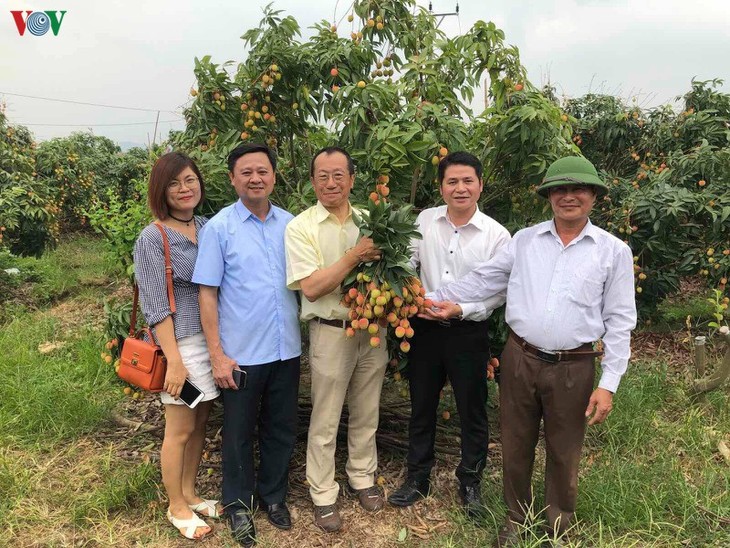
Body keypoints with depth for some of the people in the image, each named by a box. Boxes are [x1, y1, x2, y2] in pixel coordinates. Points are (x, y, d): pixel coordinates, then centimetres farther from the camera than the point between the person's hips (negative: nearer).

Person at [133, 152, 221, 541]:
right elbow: (155, 307, -13)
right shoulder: (153, 239, -10)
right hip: (181, 343, -5)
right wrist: (174, 361, -17)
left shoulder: (208, 226, 6)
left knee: (200, 424, 16)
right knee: (180, 429, 8)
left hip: (213, 338, 6)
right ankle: (177, 507, 26)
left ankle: (190, 495, 34)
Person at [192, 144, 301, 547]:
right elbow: (207, 293, -7)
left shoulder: (290, 224, 2)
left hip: (287, 348, 3)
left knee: (281, 429, 17)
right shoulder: (219, 227, -7)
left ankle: (274, 496, 38)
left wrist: (305, 336, 2)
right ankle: (239, 504, 34)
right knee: (239, 433, 13)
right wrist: (217, 354, -11)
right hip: (242, 353, -3)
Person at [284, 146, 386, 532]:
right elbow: (311, 287, -17)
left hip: (372, 328, 4)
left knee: (366, 413, 18)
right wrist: (354, 256, -21)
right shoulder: (301, 226, -8)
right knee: (325, 420, 8)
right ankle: (323, 495, 26)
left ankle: (363, 478, 38)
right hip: (331, 333, -4)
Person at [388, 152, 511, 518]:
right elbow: (408, 264, 6)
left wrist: (461, 309, -18)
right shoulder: (425, 220, -2)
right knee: (421, 406, 16)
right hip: (425, 327, 3)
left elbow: (500, 291, -8)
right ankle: (417, 478, 35)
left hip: (468, 332, -2)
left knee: (472, 411, 12)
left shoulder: (496, 235, -9)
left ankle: (470, 482, 35)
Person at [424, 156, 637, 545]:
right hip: (519, 360, 2)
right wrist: (443, 299, -1)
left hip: (573, 368, -1)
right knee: (515, 445, 15)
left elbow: (619, 321, -1)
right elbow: (485, 278, 9)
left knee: (563, 453, 15)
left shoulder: (614, 251, -2)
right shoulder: (525, 240, 4)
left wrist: (608, 384, -5)